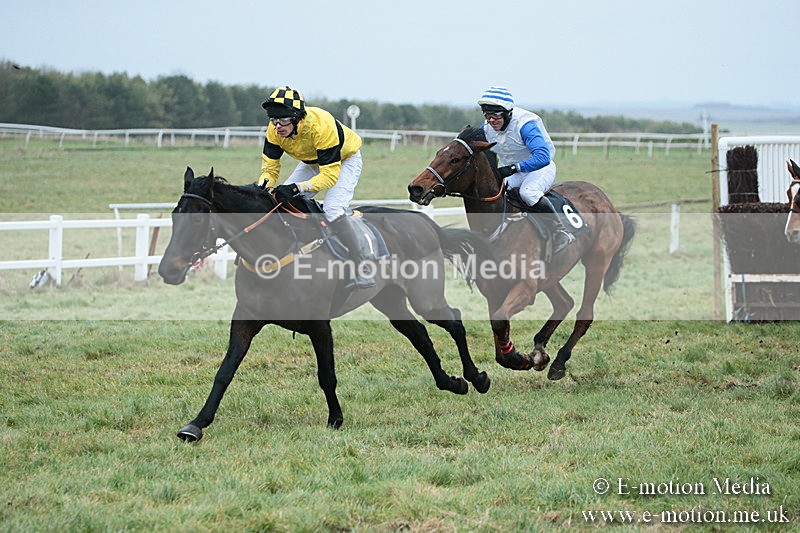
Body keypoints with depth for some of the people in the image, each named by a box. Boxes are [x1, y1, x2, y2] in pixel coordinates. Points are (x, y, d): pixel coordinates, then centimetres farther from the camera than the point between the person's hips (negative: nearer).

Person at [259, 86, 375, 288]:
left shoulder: (322, 126, -41)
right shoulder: (275, 130, -23)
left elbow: (330, 175, -40)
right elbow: (270, 165, -15)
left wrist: (296, 188, -52)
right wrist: (263, 185, -38)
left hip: (345, 160, -7)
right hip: (312, 162, 7)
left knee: (333, 210, -26)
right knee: (281, 200, -6)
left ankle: (364, 265, -15)